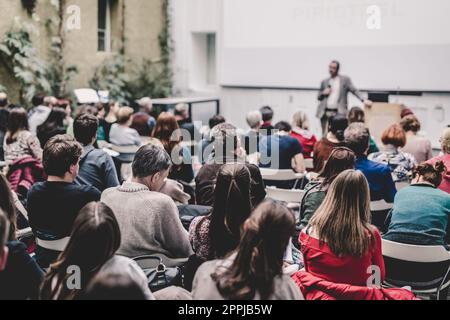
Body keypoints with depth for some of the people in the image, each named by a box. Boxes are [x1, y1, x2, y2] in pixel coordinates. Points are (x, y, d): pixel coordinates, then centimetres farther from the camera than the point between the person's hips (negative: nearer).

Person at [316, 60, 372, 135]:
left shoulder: (345, 79, 7)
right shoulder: (324, 82, 16)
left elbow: (354, 90, -1)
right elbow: (319, 97, 21)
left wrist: (363, 100, -15)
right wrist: (323, 93, -1)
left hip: (338, 113, -3)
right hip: (325, 112, 3)